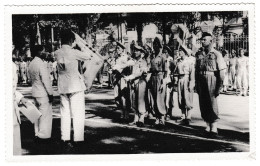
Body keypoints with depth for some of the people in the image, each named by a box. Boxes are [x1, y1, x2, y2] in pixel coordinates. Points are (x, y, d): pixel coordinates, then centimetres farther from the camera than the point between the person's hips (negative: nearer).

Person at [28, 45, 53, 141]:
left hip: (35, 93, 9)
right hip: (43, 94, -9)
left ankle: (37, 134, 20)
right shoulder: (41, 64, -17)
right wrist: (50, 93, -15)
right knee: (46, 114, -2)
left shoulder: (31, 64, 10)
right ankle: (44, 135, 0)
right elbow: (46, 80, -19)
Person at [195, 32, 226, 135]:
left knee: (212, 103, -6)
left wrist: (219, 87, -11)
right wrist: (197, 85, 9)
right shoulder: (199, 54, 11)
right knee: (203, 104, 6)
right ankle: (208, 125, 16)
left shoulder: (217, 54, -3)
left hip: (212, 80, -5)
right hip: (201, 81, 5)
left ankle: (214, 127, 0)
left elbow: (221, 72, -6)